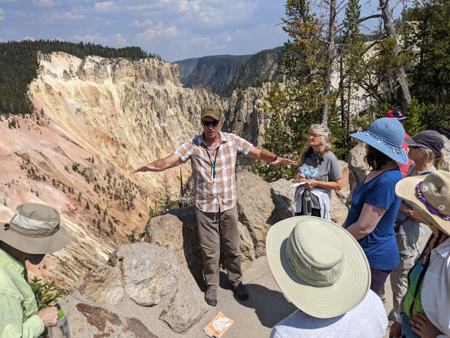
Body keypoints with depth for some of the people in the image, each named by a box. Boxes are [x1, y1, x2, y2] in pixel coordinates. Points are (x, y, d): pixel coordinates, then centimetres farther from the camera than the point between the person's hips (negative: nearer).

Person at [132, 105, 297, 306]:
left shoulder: (232, 141, -5)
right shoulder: (193, 145, -7)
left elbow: (258, 153, -5)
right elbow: (170, 161, -15)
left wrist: (274, 158, -25)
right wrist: (153, 166, -35)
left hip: (228, 206, 1)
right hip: (205, 208, -1)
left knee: (232, 248, 15)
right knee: (209, 251, 12)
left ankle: (236, 282, 39)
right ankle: (211, 286, 35)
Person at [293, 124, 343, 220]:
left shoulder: (330, 158, -13)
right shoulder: (306, 154, 3)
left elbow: (338, 185, -11)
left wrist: (316, 183, -18)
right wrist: (298, 176, -5)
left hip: (317, 205, -5)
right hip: (300, 202, 5)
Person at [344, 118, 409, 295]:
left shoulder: (386, 181, -28)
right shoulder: (379, 173, 4)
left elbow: (364, 227, -26)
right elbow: (359, 211, 12)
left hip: (372, 258, -9)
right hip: (364, 253, 9)